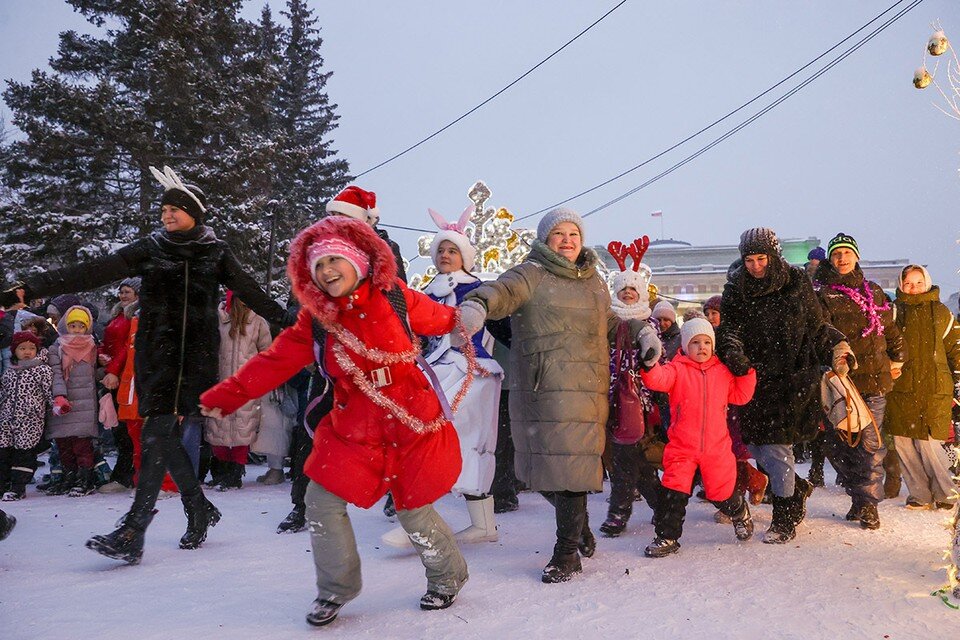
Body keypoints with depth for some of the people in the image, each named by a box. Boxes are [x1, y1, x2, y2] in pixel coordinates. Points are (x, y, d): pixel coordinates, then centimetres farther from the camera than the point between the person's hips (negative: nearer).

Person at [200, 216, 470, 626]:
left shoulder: (395, 298, -7)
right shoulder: (315, 320, 0)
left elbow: (441, 318, 9)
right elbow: (275, 362, 1)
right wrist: (225, 397, -1)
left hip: (412, 427, -3)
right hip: (353, 430, 3)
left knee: (414, 512, 3)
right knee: (322, 501, 0)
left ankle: (448, 577, 33)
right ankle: (336, 590, 24)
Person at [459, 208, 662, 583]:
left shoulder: (593, 281, 21)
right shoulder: (532, 275, 1)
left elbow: (608, 322, 37)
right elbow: (503, 291, -21)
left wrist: (643, 331, 22)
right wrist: (477, 305, -43)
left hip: (584, 389, 3)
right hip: (541, 388, -3)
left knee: (571, 465, -4)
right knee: (542, 467, 1)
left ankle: (568, 553, 9)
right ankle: (579, 528, 30)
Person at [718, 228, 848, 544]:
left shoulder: (796, 284, 0)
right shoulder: (735, 289, 4)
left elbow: (816, 325, 9)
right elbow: (730, 328, -5)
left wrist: (836, 348, -4)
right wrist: (733, 351, -24)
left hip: (791, 378, -3)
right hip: (754, 377, 3)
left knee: (777, 445, -7)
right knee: (754, 443, 5)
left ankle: (784, 520, 8)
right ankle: (797, 489, 33)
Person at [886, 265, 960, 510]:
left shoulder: (940, 312, 10)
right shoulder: (895, 311, 8)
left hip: (934, 389, -1)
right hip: (901, 389, 1)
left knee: (929, 443, -9)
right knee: (903, 443, 1)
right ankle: (920, 496, 14)